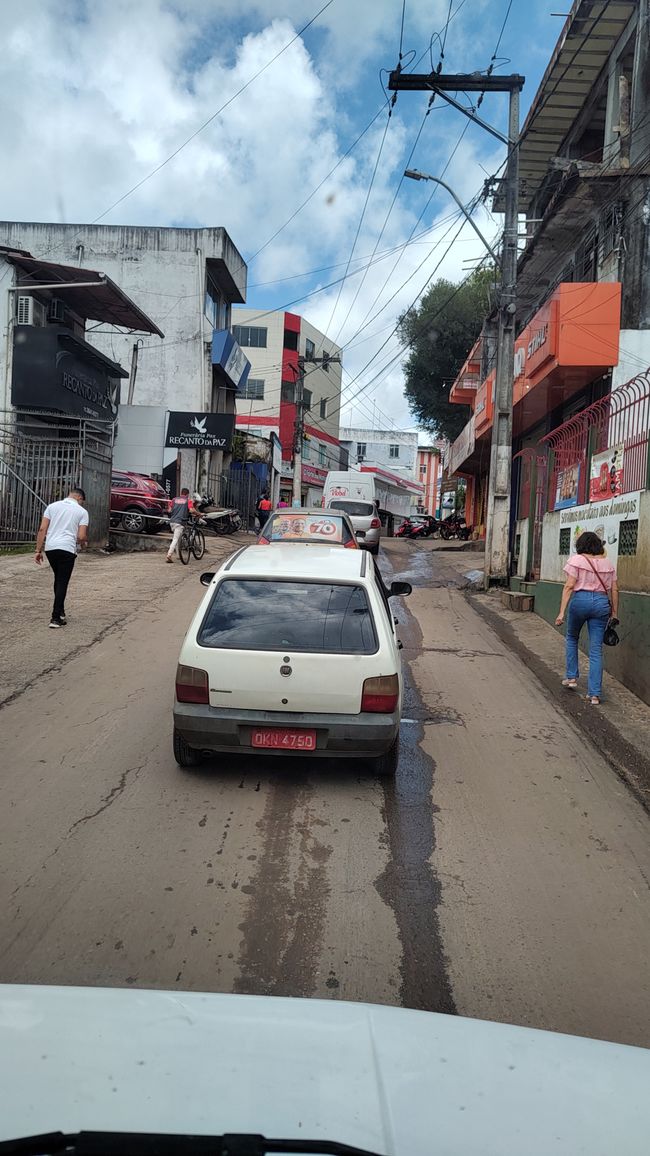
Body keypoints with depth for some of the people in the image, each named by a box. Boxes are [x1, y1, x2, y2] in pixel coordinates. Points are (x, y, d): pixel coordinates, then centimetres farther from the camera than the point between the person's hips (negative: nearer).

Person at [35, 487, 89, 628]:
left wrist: (38, 550, 6)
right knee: (62, 583, 2)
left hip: (50, 548, 4)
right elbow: (81, 537, -4)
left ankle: (60, 612, 26)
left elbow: (42, 529, 3)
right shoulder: (82, 512, 3)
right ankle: (55, 618, -2)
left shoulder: (52, 506, 11)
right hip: (67, 549, -4)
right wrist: (83, 542, 19)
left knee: (58, 580, 22)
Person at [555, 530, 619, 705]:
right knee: (596, 649, 4)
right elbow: (614, 590, 11)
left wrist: (561, 612, -9)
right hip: (602, 602, 3)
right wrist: (614, 613, 18)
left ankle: (572, 677, 25)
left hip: (581, 599, -3)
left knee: (572, 638, 25)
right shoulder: (607, 563, 12)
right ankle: (594, 694, 2)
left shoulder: (577, 560, 0)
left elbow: (569, 586, -8)